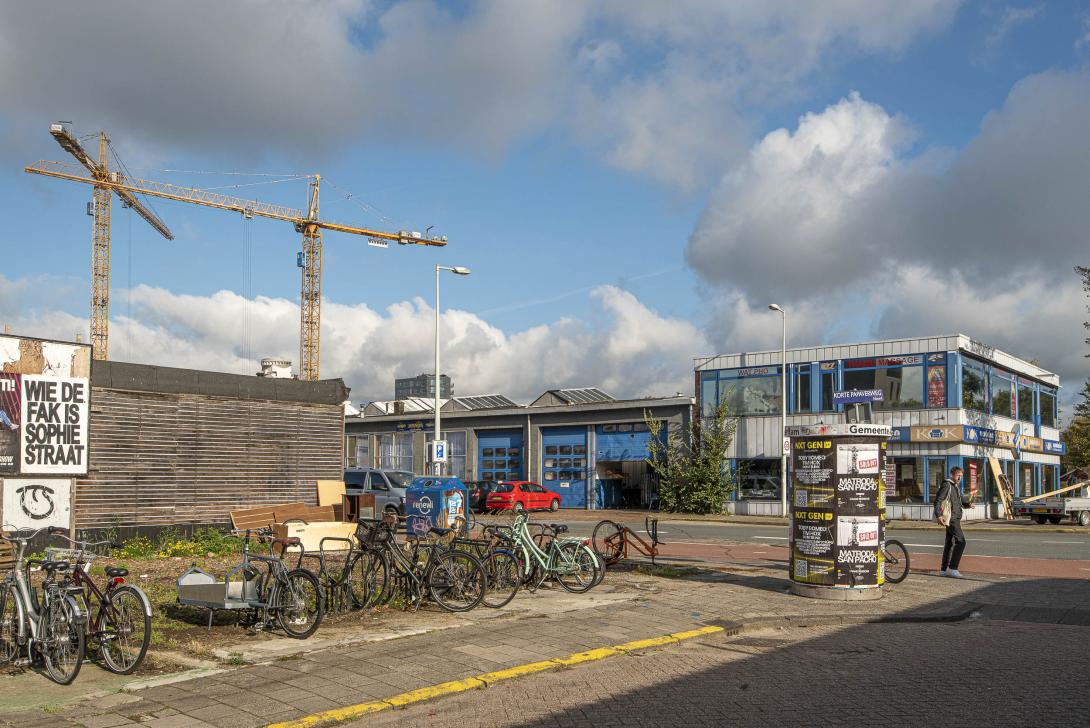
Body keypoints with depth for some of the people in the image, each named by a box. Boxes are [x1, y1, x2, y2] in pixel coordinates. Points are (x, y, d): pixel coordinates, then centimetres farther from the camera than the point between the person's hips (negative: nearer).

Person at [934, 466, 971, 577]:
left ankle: (944, 570, 16)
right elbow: (938, 500, -17)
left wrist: (967, 504, 3)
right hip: (950, 518, -10)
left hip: (956, 518, 10)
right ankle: (952, 568, -12)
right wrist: (938, 515, -28)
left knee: (949, 543, 11)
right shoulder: (946, 485, -11)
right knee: (960, 541, -13)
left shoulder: (957, 486, 18)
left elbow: (960, 501, 25)